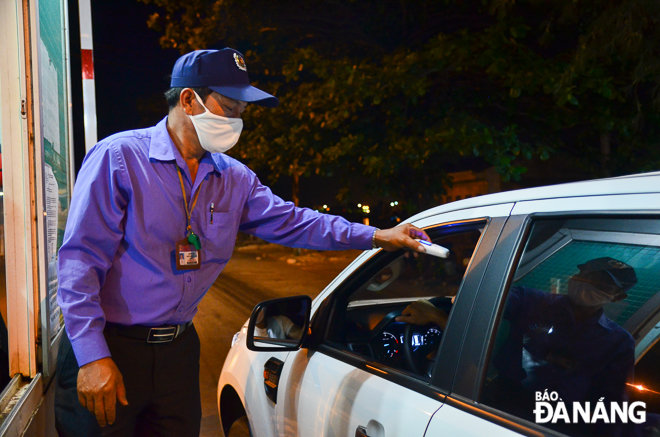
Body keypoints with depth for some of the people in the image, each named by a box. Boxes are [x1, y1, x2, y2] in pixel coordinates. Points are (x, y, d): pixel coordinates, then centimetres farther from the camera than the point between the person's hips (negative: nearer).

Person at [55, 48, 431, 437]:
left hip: (179, 348, 6)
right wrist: (92, 357, -20)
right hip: (110, 348, -5)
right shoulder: (119, 158, -12)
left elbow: (290, 221, 11)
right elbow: (80, 260, -15)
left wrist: (377, 236, 5)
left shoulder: (235, 179, 7)